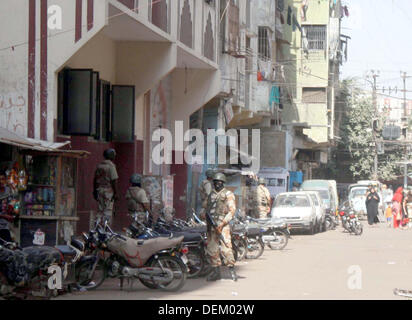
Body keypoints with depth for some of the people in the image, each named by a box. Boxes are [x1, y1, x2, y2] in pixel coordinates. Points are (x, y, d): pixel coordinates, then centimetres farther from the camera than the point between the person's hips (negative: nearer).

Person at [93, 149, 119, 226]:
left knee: (100, 211, 10)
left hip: (99, 190, 7)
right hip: (108, 191, -7)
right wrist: (116, 193, -12)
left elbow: (95, 179, 15)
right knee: (108, 211, -5)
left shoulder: (99, 165, 12)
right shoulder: (111, 166, -10)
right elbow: (114, 180, -15)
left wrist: (95, 191, 21)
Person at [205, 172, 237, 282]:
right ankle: (216, 272, 11)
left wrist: (222, 223, -16)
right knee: (211, 249, 4)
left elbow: (232, 211, -8)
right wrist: (208, 225, 11)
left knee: (226, 247, -15)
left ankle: (232, 271, -9)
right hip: (211, 225, 6)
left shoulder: (228, 194, 0)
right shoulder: (211, 194, 19)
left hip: (223, 224, -6)